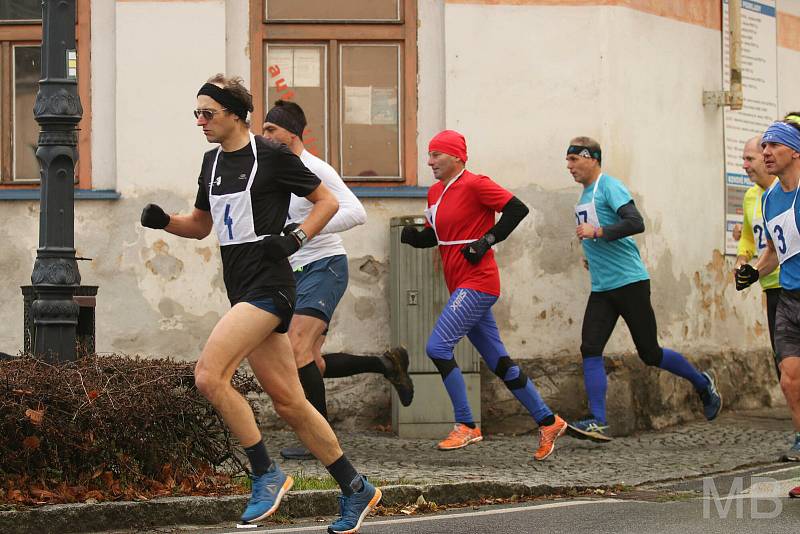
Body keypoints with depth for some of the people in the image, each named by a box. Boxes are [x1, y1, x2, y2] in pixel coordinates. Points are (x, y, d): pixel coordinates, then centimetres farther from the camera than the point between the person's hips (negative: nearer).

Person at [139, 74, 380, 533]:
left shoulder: (272, 155, -7)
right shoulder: (213, 161, 15)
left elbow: (327, 201, -1)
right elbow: (201, 225, 25)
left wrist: (295, 239, -14)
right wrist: (163, 221, 7)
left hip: (268, 285, -8)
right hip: (243, 289, 8)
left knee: (208, 375, -20)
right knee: (289, 402, 7)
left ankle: (267, 474, -9)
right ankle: (356, 489, 17)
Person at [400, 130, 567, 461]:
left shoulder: (474, 185, -10)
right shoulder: (435, 193, 15)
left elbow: (517, 209, -14)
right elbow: (433, 235, 24)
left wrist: (487, 240, -17)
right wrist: (412, 236, 3)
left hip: (476, 284, -9)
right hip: (462, 287, 9)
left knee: (438, 347, -15)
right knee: (499, 362, 9)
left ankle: (466, 426, -9)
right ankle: (547, 421, 15)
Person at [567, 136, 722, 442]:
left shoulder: (609, 187, -11)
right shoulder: (585, 195, 16)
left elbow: (636, 223, -24)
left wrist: (597, 232, -26)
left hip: (629, 282, -8)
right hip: (601, 288, 8)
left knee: (650, 353, 0)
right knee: (590, 350, -9)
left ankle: (703, 384, 23)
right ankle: (598, 423, -12)